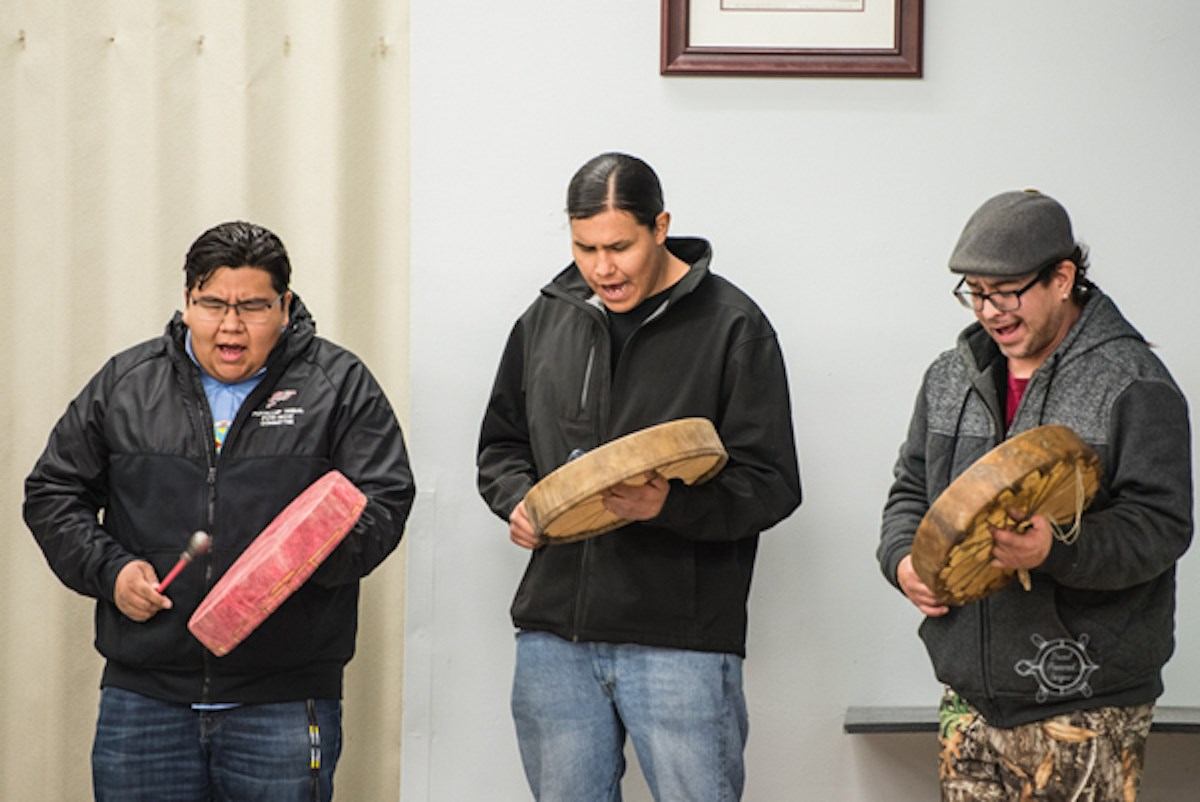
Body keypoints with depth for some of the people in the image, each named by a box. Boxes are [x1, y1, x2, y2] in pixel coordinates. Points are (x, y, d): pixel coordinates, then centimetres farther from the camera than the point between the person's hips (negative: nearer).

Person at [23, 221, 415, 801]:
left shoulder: (338, 385, 3)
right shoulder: (124, 383, 9)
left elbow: (384, 501, -2)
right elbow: (53, 493, 14)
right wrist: (108, 570, -2)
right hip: (144, 694, 2)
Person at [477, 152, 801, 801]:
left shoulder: (732, 325, -4)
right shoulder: (545, 320, 12)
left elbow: (770, 485, -6)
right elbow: (501, 445, 23)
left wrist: (671, 505, -23)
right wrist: (517, 500, 0)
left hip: (681, 642, -4)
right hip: (553, 633, 5)